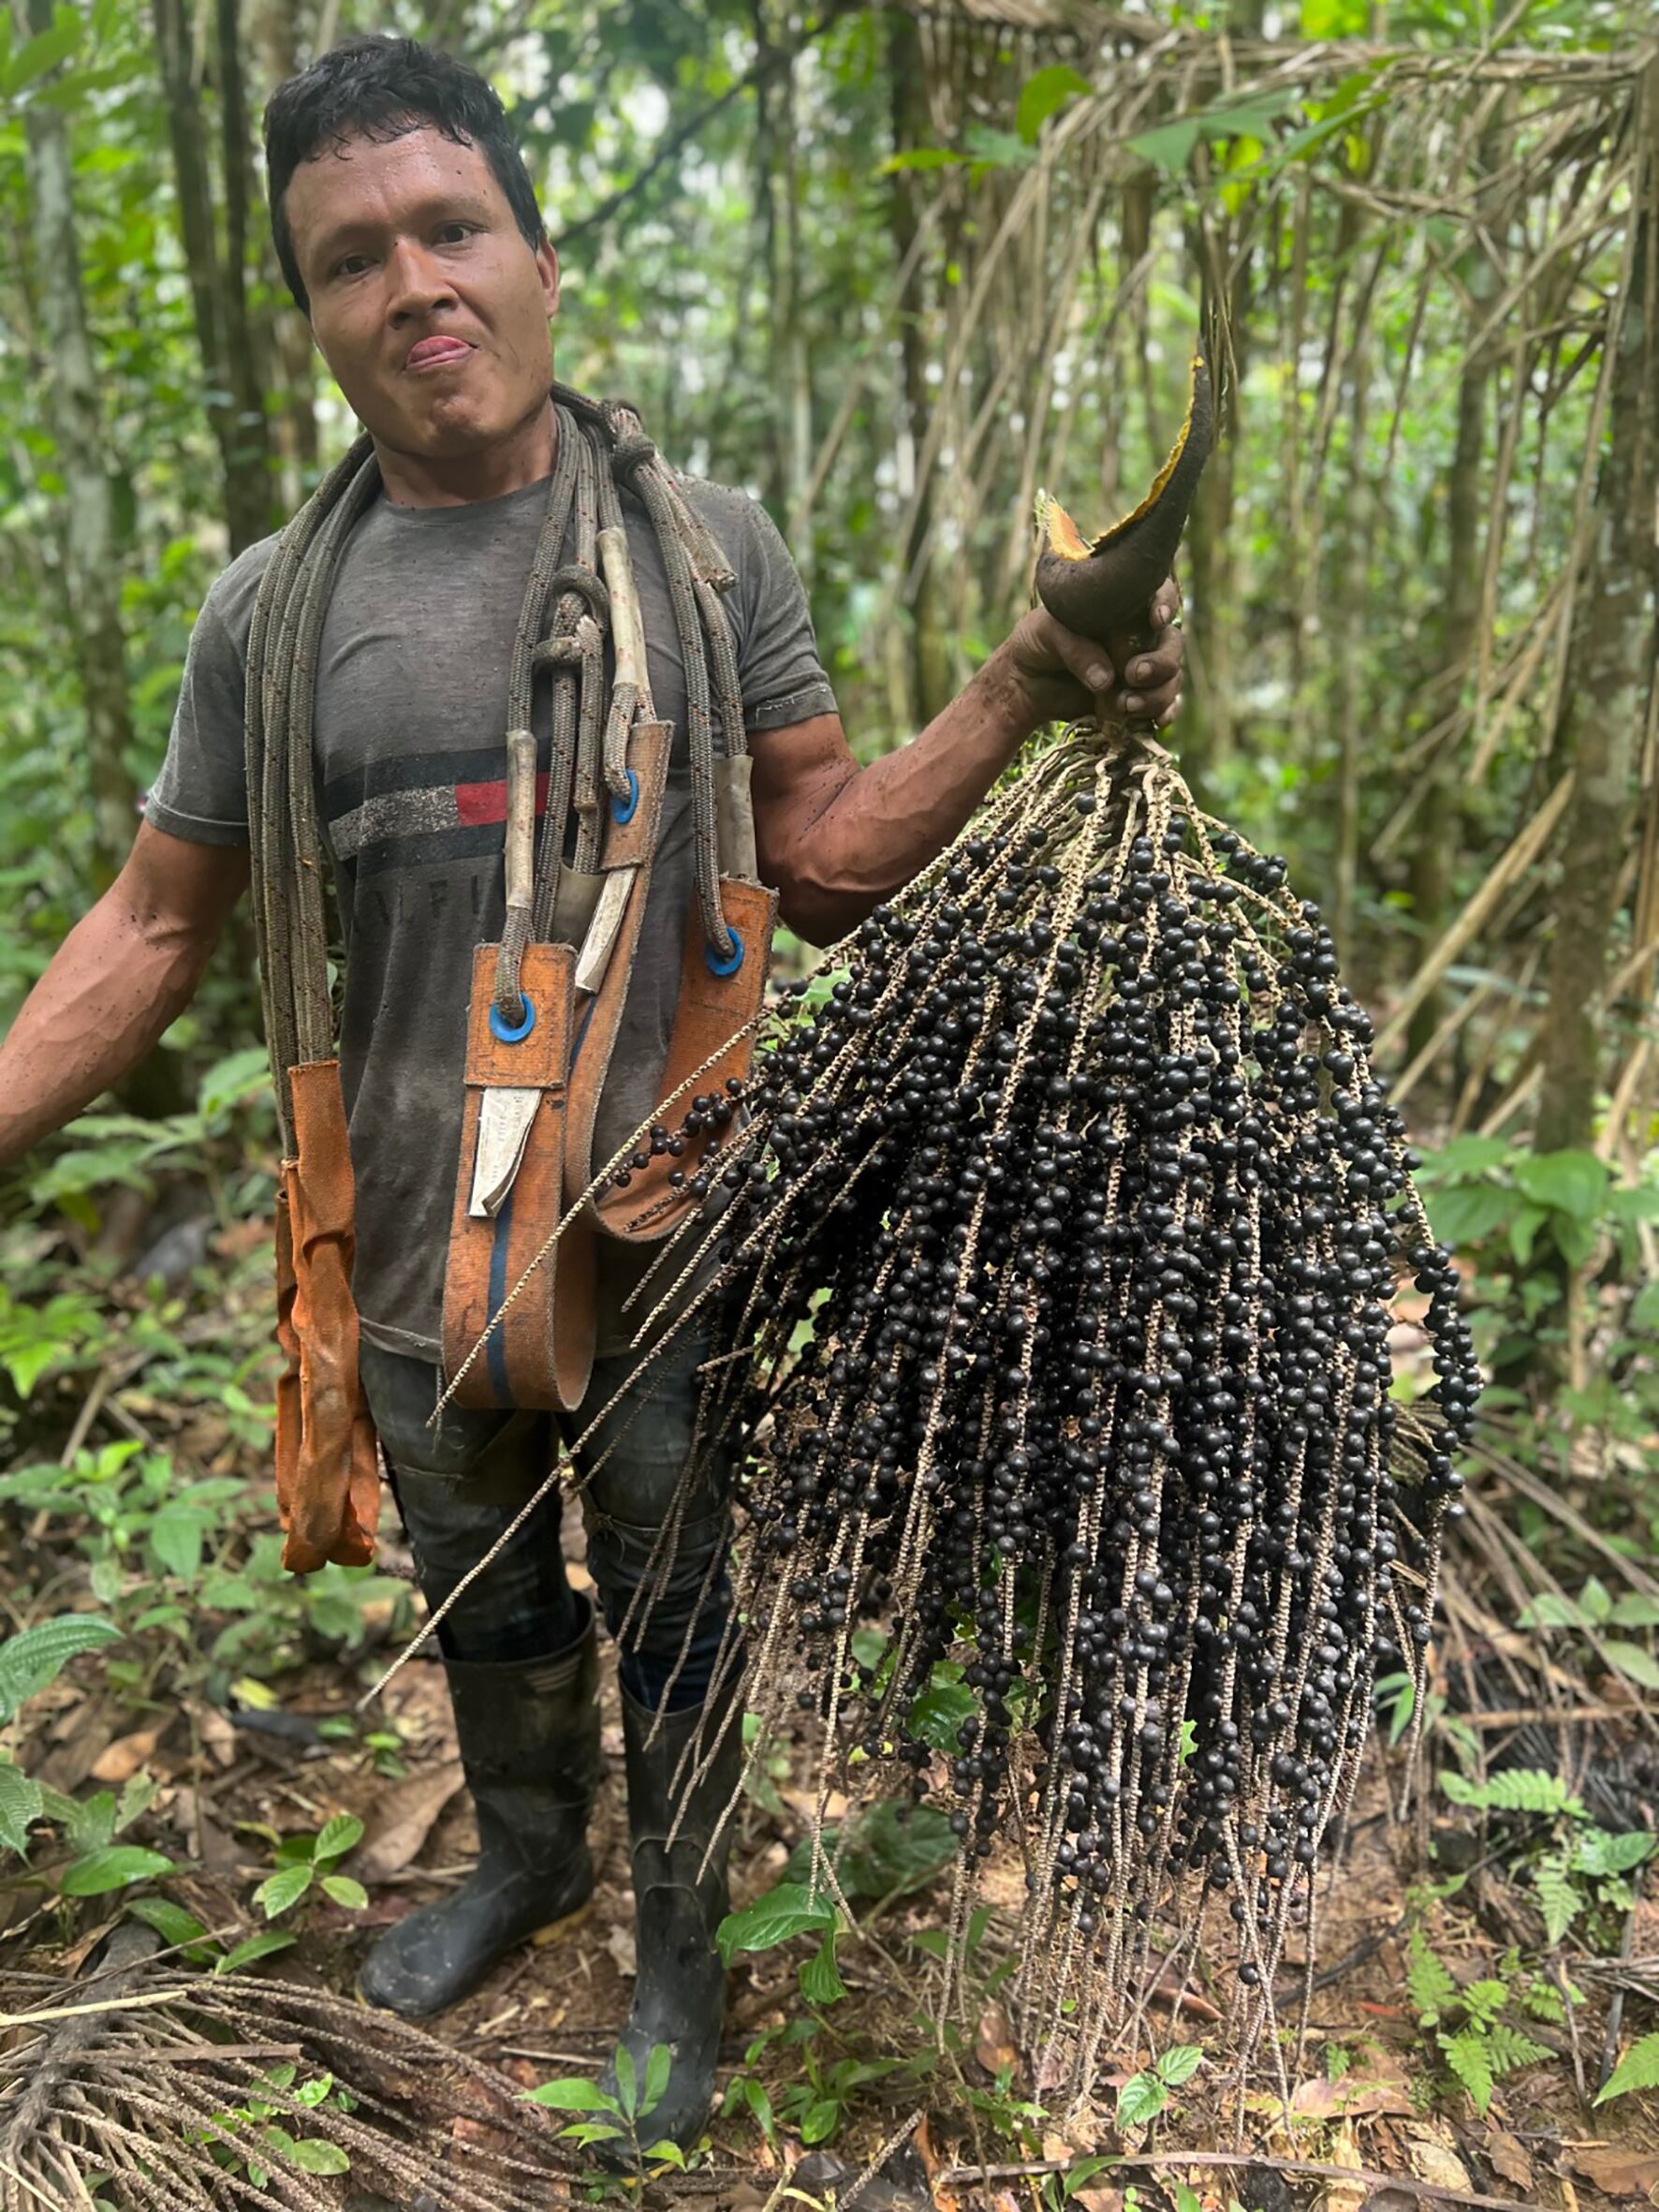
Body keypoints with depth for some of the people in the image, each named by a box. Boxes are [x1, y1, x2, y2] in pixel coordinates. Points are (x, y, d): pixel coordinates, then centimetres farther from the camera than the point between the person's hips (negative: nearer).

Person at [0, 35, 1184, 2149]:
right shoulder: (268, 606, -2)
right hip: (417, 1258, 3)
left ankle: (679, 1943, 44)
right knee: (485, 1600, 25)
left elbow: (825, 858, -5)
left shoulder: (705, 541, -5)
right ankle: (521, 1852, 55)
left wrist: (1026, 688, -19)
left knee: (672, 1620, 16)